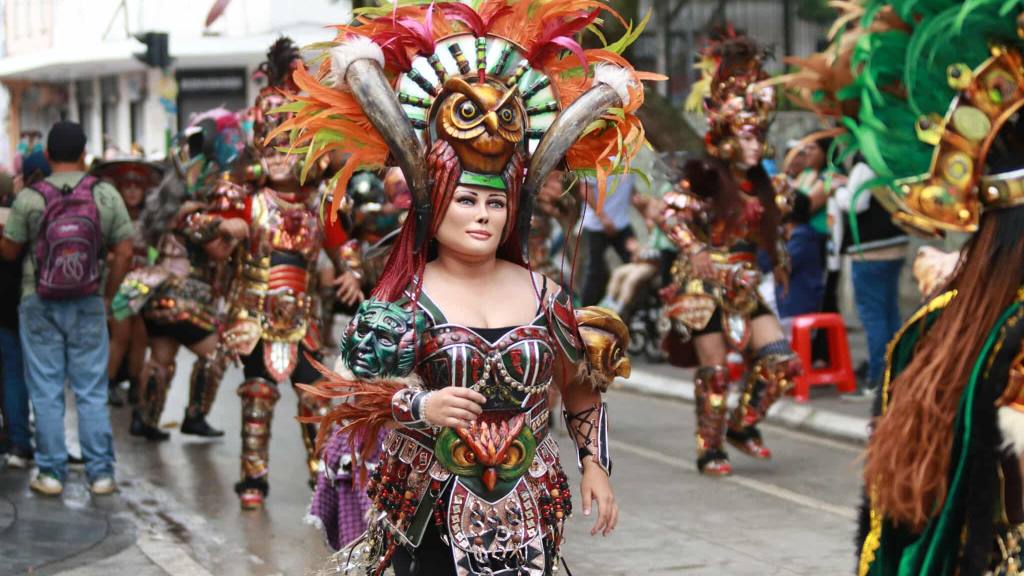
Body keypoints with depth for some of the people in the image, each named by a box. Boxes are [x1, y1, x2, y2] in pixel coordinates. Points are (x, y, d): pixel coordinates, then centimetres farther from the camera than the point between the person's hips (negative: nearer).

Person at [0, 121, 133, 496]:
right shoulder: (106, 195, -3)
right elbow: (124, 253, -3)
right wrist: (107, 296, 8)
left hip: (40, 305, -1)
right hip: (88, 305, 1)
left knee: (46, 391, 6)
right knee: (92, 391, 7)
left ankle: (51, 473, 9)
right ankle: (100, 473, 7)